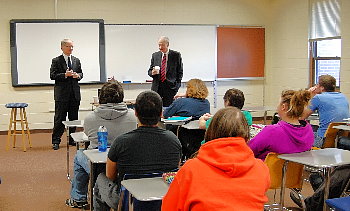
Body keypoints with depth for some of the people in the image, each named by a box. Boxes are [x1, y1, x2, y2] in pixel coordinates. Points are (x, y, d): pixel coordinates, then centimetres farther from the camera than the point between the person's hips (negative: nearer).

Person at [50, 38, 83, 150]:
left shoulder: (76, 60, 13)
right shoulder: (56, 61, -1)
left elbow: (81, 73, 17)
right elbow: (52, 76, -7)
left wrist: (78, 75, -7)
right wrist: (65, 75, -19)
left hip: (75, 93, 5)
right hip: (62, 94, -4)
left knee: (74, 118, 10)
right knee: (59, 118, -2)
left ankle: (72, 139, 20)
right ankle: (56, 141, 4)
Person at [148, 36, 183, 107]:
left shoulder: (176, 55, 2)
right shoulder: (155, 55, 11)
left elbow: (180, 71, 6)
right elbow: (149, 71, 15)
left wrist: (177, 85, -3)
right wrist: (152, 72, -9)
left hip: (171, 87, -3)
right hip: (157, 87, 3)